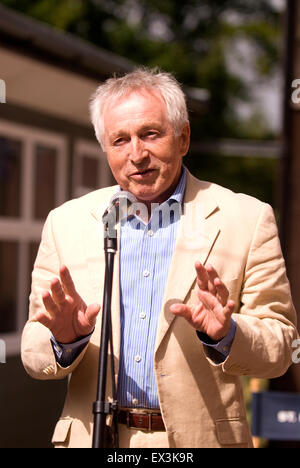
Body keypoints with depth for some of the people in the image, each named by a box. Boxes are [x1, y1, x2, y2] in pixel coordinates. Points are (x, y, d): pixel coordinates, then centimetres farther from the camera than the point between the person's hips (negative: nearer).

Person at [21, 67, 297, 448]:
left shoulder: (247, 219, -2)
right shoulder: (66, 223, 4)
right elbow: (34, 356, 3)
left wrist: (224, 334, -22)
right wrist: (64, 340, -17)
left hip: (199, 439, -1)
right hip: (91, 439, 2)